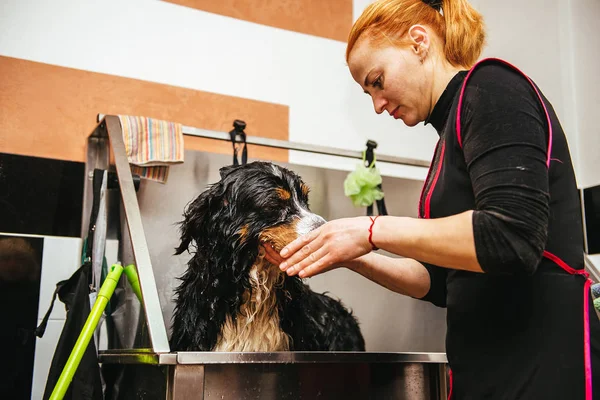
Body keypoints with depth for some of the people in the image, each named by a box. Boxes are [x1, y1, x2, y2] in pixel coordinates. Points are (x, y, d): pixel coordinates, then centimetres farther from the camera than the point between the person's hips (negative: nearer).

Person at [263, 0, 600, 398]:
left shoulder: (491, 85, -8)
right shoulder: (453, 130, 16)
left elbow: (510, 236, -23)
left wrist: (373, 230, -15)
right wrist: (353, 257, 6)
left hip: (541, 362, -9)